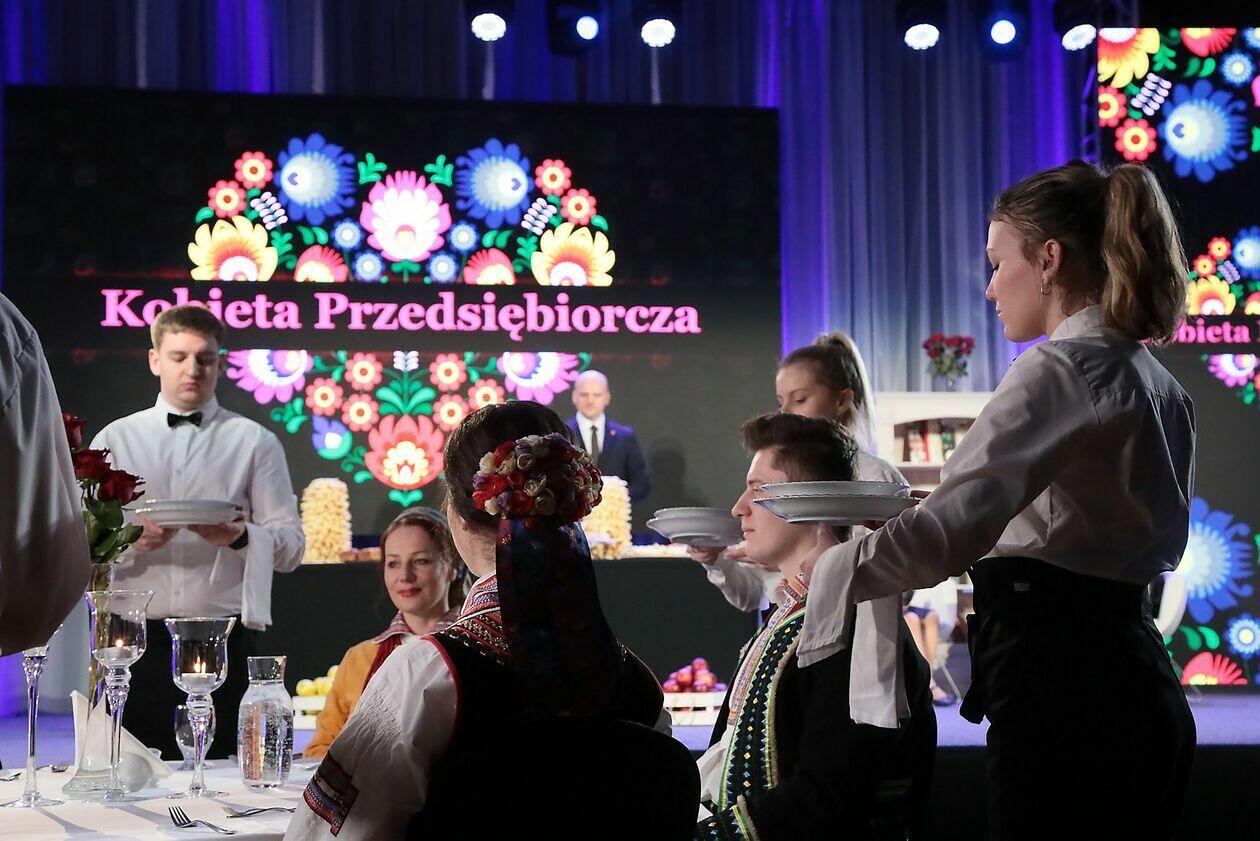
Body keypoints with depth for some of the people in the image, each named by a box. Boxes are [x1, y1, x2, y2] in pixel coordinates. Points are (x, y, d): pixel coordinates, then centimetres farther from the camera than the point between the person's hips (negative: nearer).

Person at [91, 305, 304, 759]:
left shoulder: (255, 442, 10)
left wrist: (239, 536, -15)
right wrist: (131, 538, -13)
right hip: (135, 638, 1)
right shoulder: (114, 440, 14)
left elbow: (291, 546, 5)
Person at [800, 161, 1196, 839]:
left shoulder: (1059, 369, -13)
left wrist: (822, 566, -10)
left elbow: (945, 534, -22)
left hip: (1063, 692, -9)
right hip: (1134, 678, 9)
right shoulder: (1156, 383, 15)